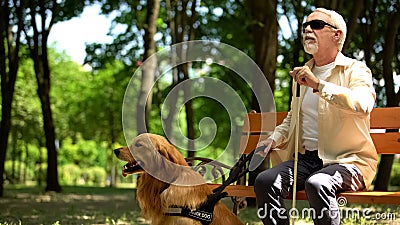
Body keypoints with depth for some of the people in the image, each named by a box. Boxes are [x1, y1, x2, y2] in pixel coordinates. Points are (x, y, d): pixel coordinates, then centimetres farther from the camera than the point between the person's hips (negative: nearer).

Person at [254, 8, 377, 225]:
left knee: (317, 184, -37)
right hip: (306, 159, 6)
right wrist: (274, 139, 13)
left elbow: (363, 105, -22)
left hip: (347, 160, -6)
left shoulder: (355, 69, 0)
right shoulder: (302, 73, 20)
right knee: (264, 181, -21)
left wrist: (319, 85, -25)